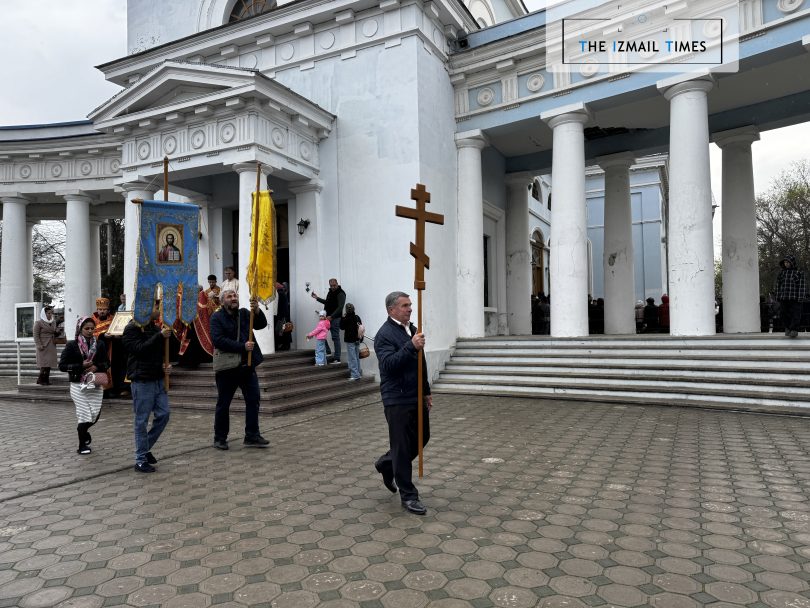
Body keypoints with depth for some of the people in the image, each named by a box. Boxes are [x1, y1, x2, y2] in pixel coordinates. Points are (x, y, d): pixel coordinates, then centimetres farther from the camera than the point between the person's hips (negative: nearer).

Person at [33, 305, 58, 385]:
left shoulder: (53, 322, 14)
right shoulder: (39, 322, -5)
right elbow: (36, 335, -8)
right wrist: (39, 345, -15)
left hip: (52, 346, 6)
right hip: (43, 346, -6)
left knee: (49, 363, 6)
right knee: (44, 363, -7)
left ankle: (46, 379, 11)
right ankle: (41, 379, 2)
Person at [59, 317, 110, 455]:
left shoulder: (100, 344, 4)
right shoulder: (72, 345, -3)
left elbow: (107, 363, 11)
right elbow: (62, 365, -4)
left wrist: (97, 367, -10)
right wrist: (81, 366, -15)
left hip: (95, 384, 3)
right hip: (78, 385, -3)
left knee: (96, 413, 1)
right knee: (84, 413, -2)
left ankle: (82, 429, 37)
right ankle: (82, 445, 18)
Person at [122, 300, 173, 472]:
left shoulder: (155, 327, 15)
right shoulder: (132, 328, -8)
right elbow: (139, 349, -23)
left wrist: (164, 364, 7)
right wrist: (160, 336, -25)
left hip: (157, 379, 8)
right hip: (142, 380, -7)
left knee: (163, 414, 7)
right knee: (141, 420, 0)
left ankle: (145, 447, 24)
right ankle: (141, 460, 9)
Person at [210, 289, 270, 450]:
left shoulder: (245, 313, 8)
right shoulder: (217, 318, -6)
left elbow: (262, 325, -3)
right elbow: (218, 340, -19)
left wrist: (257, 310, -22)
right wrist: (242, 347, -24)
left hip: (247, 366, 4)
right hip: (227, 368, -4)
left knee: (253, 401, 4)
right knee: (223, 404, 8)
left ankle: (252, 436, 13)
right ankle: (220, 438, 21)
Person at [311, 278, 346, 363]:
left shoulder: (340, 294, -11)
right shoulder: (330, 292, 15)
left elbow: (340, 307, -20)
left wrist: (332, 316, -26)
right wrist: (317, 298, 30)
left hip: (335, 318, -9)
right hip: (328, 317, 9)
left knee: (335, 338, -5)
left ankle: (337, 359, -1)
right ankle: (327, 352, 16)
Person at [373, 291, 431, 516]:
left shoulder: (412, 329, 13)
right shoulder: (385, 334, -13)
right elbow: (389, 364, -26)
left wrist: (427, 391, 20)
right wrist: (411, 346, -32)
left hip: (416, 397, 9)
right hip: (398, 400, -9)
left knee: (422, 437, 17)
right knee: (403, 447, 1)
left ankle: (386, 464, 38)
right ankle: (408, 496, 15)